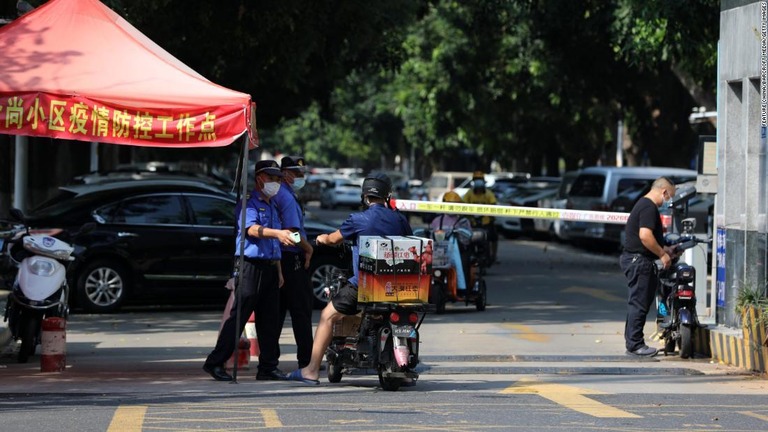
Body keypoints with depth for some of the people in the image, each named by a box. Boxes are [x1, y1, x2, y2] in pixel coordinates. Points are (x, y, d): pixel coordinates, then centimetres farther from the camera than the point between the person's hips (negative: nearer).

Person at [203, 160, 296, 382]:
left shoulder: (271, 206, 21)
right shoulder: (249, 203, -6)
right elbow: (252, 229, -25)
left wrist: (278, 270, 21)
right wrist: (277, 233, -41)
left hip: (269, 266, 8)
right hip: (251, 265, -8)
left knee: (270, 319, 6)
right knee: (238, 315, -9)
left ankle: (268, 367, 10)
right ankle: (215, 362, -5)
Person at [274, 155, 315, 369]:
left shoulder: (279, 194, 16)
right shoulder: (287, 197, -14)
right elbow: (292, 232, -22)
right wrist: (308, 248, -8)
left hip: (276, 260, 10)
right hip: (292, 259, -10)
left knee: (277, 311, 11)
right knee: (301, 311, -5)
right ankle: (306, 360, -5)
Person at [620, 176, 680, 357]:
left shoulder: (644, 204, 19)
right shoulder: (649, 207, -15)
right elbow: (645, 235, -25)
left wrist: (663, 249, 22)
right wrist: (662, 254, -17)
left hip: (634, 259, 11)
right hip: (639, 260, -11)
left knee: (638, 303, 13)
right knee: (639, 302, -7)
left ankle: (633, 342, 17)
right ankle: (635, 344, -6)